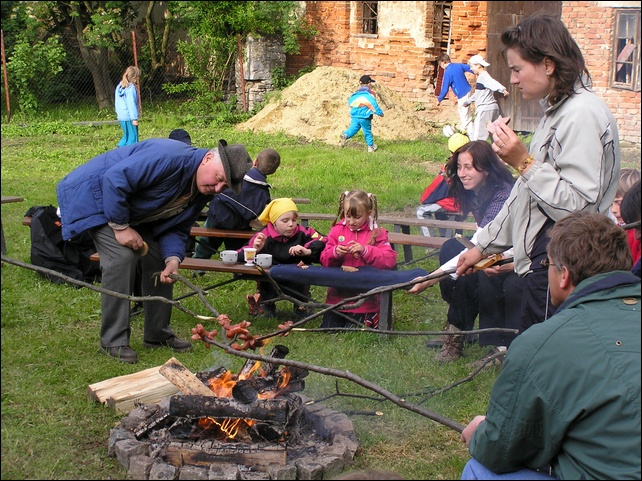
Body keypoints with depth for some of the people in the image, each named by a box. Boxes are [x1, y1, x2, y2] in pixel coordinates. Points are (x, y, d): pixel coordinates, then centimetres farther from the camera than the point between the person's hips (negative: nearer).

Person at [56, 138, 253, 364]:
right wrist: (121, 227, -28)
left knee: (160, 258, 1)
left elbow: (176, 228, -2)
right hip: (95, 195, -8)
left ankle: (157, 334, 14)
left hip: (132, 210, 9)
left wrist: (173, 258, -22)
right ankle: (113, 341, -14)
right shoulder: (169, 157, -35)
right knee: (122, 257, -22)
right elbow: (115, 180, -36)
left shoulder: (202, 192, -6)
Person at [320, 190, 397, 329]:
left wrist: (365, 250, -25)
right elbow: (324, 259, 5)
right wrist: (334, 253, -18)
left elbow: (390, 260, -15)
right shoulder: (337, 230, 6)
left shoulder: (376, 233, -3)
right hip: (338, 295, 3)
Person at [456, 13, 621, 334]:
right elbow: (527, 193, 23)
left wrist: (524, 162, -21)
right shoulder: (557, 112, 16)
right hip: (541, 260, 10)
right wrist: (485, 245, 25)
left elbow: (578, 208, -23)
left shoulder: (582, 115, -17)